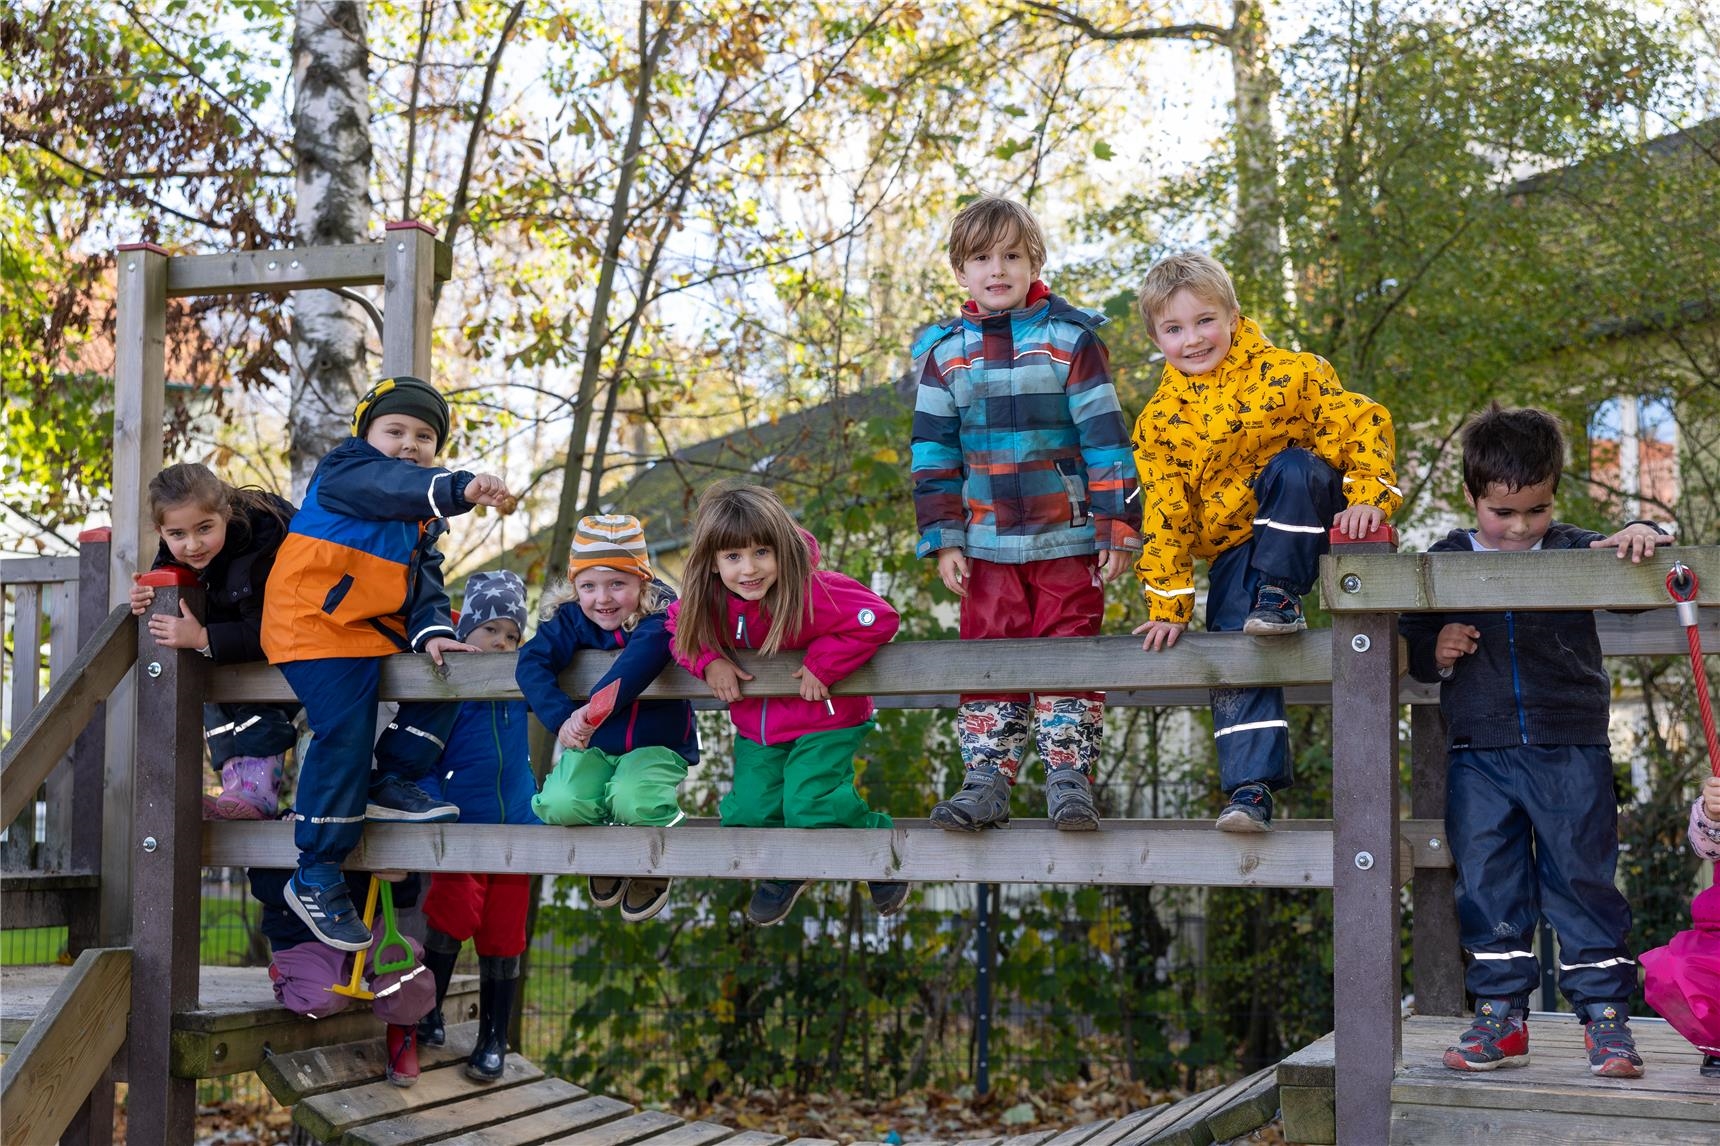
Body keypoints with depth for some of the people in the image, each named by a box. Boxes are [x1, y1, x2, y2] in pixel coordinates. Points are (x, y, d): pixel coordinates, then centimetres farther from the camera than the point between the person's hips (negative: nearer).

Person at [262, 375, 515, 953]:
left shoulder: (425, 516, 19)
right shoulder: (343, 470, -8)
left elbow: (425, 579, 11)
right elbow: (394, 487, -30)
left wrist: (433, 630, -10)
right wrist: (460, 488, -47)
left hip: (376, 627, 9)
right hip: (315, 624, -9)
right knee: (345, 736, -15)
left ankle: (392, 784, 13)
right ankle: (316, 879, -6)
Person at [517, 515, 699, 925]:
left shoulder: (660, 618, -15)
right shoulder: (568, 619, -4)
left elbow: (637, 663, -36)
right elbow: (532, 664, -18)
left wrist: (592, 711, -51)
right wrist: (562, 719, -35)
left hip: (656, 746, -3)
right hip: (592, 748, 3)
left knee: (632, 802, -33)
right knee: (561, 805, -25)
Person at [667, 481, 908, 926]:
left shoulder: (810, 592, -30)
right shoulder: (707, 601, -13)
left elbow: (877, 618, -28)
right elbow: (679, 629, 8)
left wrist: (821, 665, -27)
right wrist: (708, 661, -13)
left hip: (823, 720, -5)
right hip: (757, 726, 5)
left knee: (810, 807, -18)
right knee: (748, 813, -4)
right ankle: (784, 872, 31)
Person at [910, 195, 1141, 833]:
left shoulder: (1071, 339, -2)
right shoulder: (943, 353, 6)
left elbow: (1106, 439, -4)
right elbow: (933, 452, 8)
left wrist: (1118, 530, -7)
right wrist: (943, 541, 2)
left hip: (1069, 540, -2)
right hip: (988, 543, 3)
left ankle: (1070, 776, 5)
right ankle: (986, 780, 9)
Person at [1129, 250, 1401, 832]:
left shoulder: (1285, 373, -6)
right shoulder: (1158, 422, 1)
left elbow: (1360, 424, -6)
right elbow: (1164, 520, 2)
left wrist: (1367, 498, -22)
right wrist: (1168, 606, -2)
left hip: (1304, 529, -2)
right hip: (1231, 550, 3)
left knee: (1291, 466, -32)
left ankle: (1281, 600, -20)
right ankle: (1250, 788, -8)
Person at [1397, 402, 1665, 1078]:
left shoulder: (1575, 551, 3)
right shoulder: (1445, 561, 7)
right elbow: (1411, 642, 15)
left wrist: (1643, 538, -20)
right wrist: (1434, 651, -7)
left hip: (1571, 751, -1)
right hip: (1478, 756, 2)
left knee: (1582, 881, 2)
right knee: (1488, 888, 4)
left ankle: (1604, 1016, 10)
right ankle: (1500, 1017, 13)